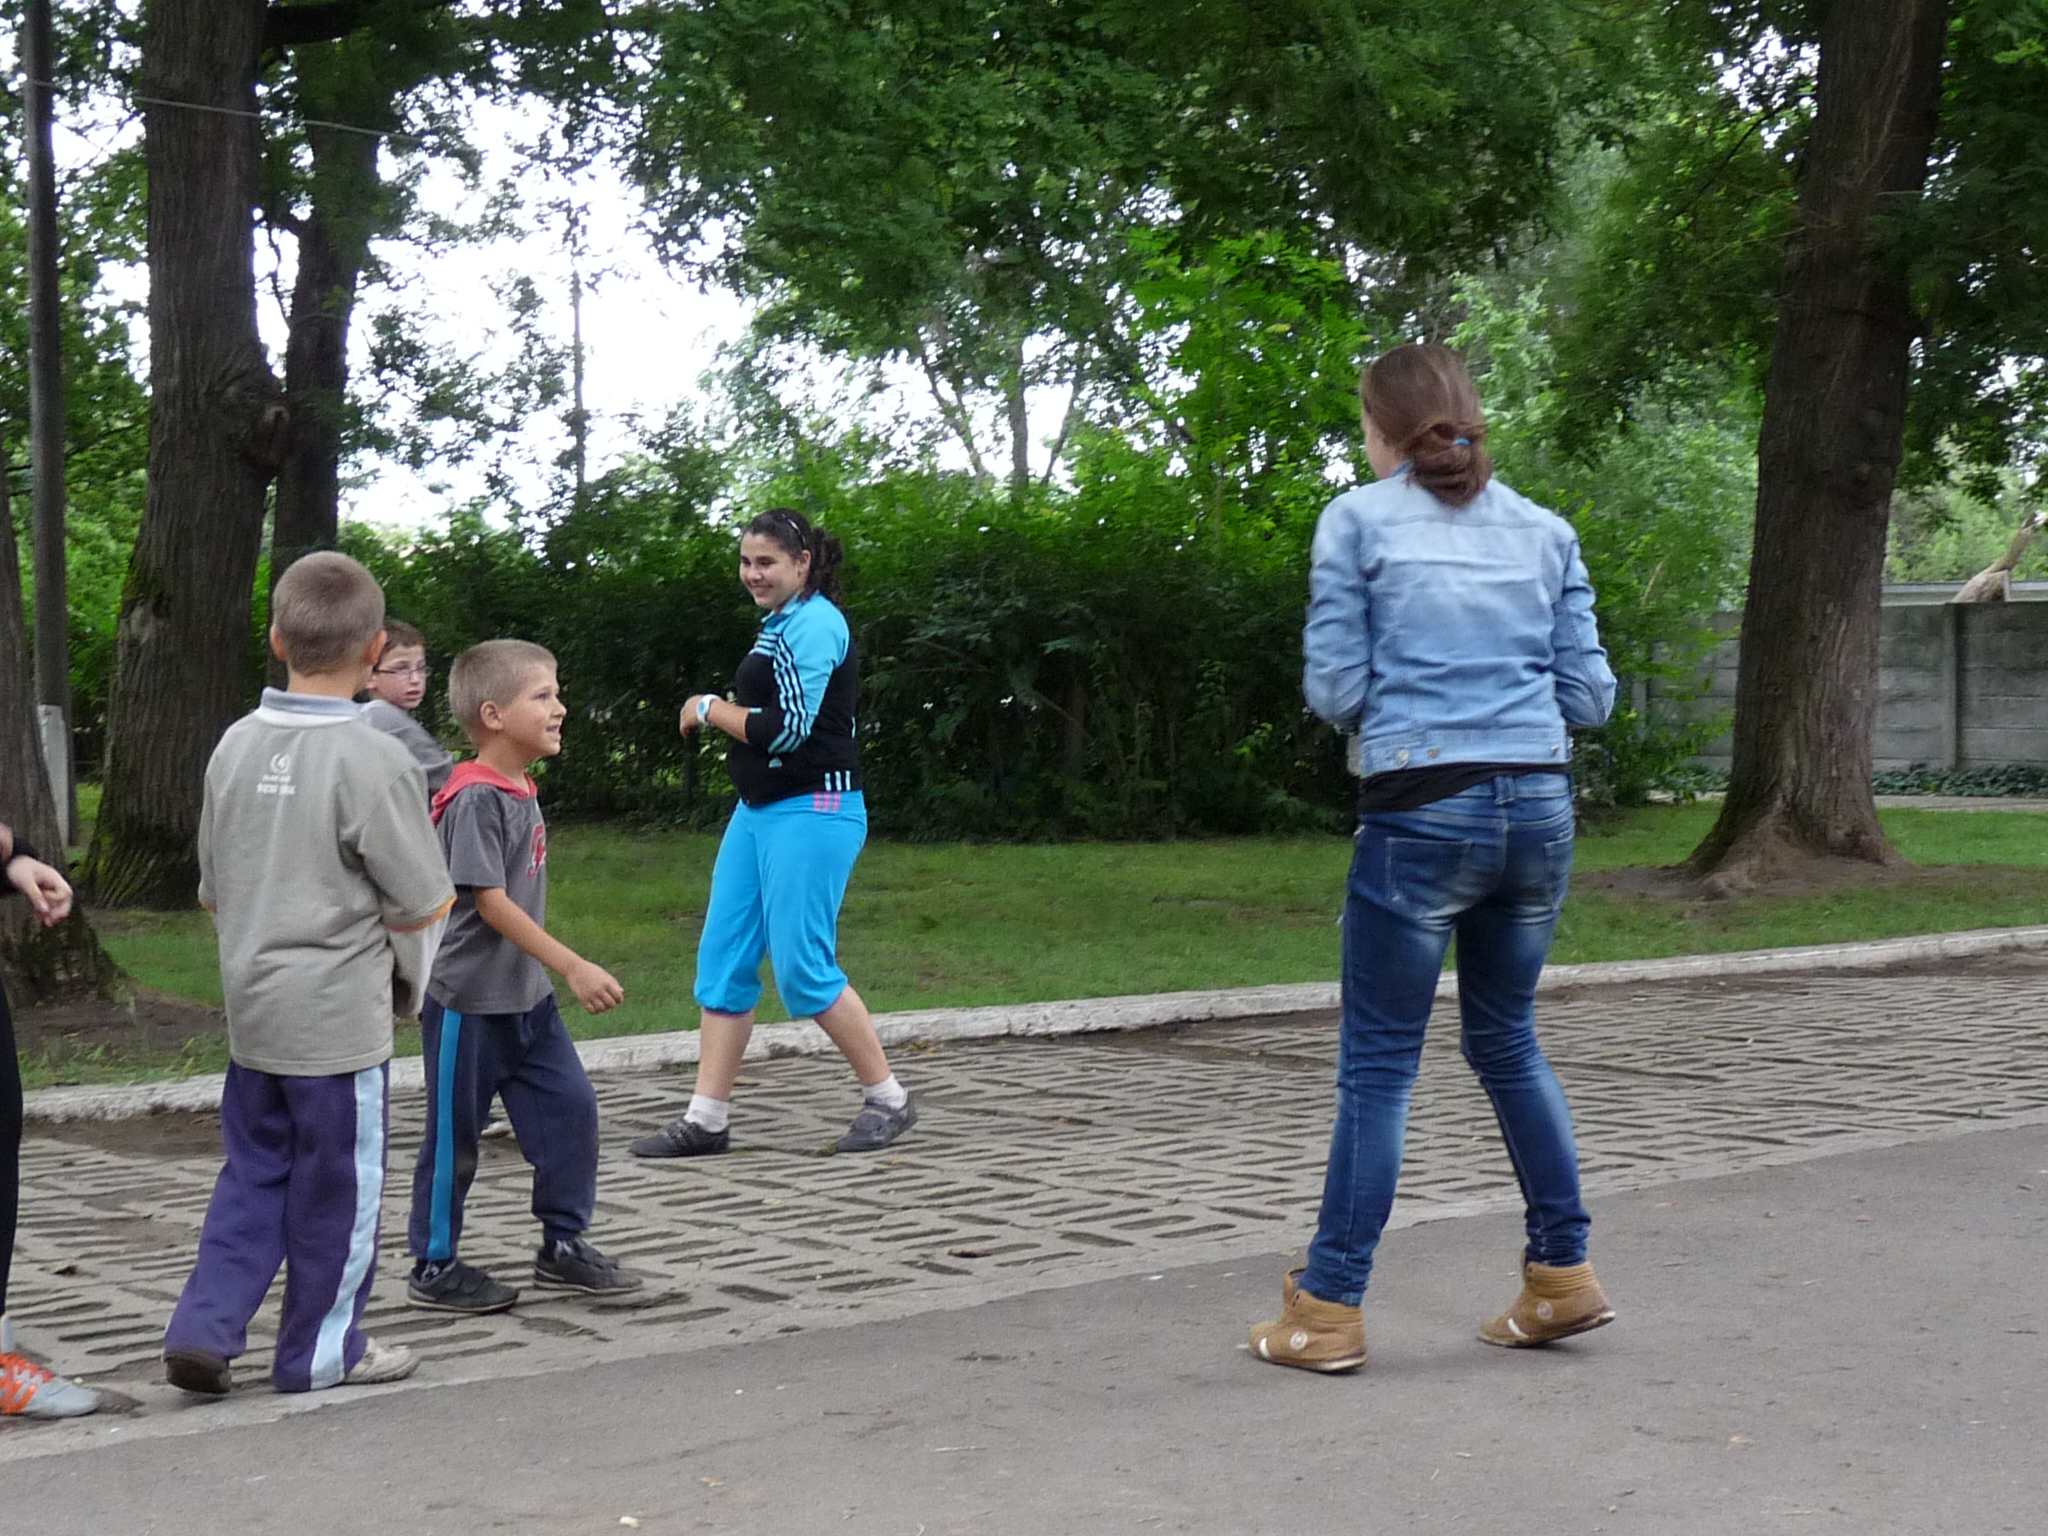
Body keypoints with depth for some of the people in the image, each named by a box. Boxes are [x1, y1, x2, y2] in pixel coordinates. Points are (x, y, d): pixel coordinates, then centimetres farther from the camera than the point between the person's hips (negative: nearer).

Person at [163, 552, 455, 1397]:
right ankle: (321, 1350, 19)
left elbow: (212, 891, 12)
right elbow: (426, 908, -12)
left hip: (253, 1011, 6)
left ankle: (204, 1328, 8)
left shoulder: (235, 746, 2)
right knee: (337, 1185, 8)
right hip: (340, 1018, -6)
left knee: (254, 1174, 17)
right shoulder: (375, 759, -16)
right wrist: (407, 977, 8)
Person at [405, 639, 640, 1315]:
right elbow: (489, 901, -23)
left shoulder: (521, 792, 9)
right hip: (468, 1001, -8)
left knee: (572, 1108, 5)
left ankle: (564, 1246, 17)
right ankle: (436, 1269, 15)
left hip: (526, 998, 9)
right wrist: (574, 967, -24)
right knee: (453, 1137, 3)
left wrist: (556, 973, 21)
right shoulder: (476, 798, -19)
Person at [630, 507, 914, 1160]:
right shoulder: (782, 624, 16)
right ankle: (706, 1118, 9)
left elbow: (788, 729, -20)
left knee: (802, 969, -8)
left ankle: (888, 1099, 7)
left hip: (811, 812, -10)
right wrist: (721, 712, 7)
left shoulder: (814, 623, -14)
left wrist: (709, 708, -8)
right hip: (758, 810, 10)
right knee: (723, 957, 6)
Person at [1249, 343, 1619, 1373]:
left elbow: (1333, 690, -3)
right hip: (1538, 808, 4)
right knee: (1506, 1041, 20)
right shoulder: (1545, 530, 11)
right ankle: (1563, 1277, 22)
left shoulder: (1357, 521, 0)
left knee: (1378, 1063, 2)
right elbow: (1590, 695, 9)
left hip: (1421, 813, -4)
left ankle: (1329, 1310, 6)